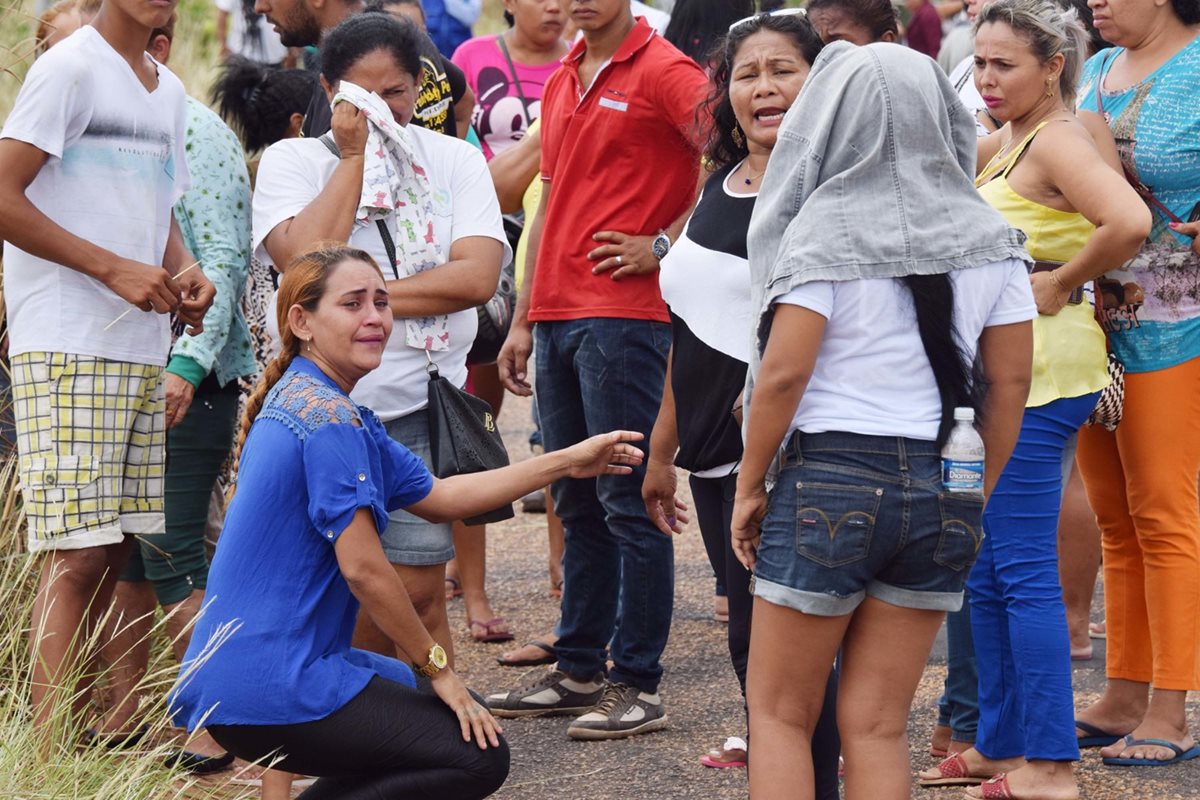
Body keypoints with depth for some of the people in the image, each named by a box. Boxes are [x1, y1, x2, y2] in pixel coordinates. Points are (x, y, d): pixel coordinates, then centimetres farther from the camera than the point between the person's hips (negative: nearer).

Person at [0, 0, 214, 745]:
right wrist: (116, 269, -16)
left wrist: (184, 270, 5)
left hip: (142, 349, 8)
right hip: (68, 347, -8)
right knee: (78, 551, -11)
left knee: (115, 544, 8)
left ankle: (83, 729, 13)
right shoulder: (70, 69, -8)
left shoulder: (168, 90, 17)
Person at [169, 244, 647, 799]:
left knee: (422, 699, 28)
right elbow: (363, 569, -19)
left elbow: (437, 497, 21)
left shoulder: (305, 400, 17)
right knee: (478, 755, -8)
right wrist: (437, 666, -8)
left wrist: (568, 462, 20)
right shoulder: (329, 418, -16)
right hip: (272, 687, -10)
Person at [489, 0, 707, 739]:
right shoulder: (562, 83, 18)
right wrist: (523, 322, 20)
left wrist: (663, 244, -13)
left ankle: (637, 685, -2)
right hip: (559, 315, 8)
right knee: (578, 504, 12)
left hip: (625, 314, -8)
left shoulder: (663, 72, -7)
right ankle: (579, 670, 19)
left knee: (627, 503, -6)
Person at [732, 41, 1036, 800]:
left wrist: (750, 487, -1)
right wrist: (977, 499, 15)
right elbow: (1010, 383, 6)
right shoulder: (989, 238, 5)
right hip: (943, 496, 4)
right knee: (878, 725, 9)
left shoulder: (824, 228, -8)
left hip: (831, 480, -4)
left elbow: (782, 374, -12)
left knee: (780, 713, 8)